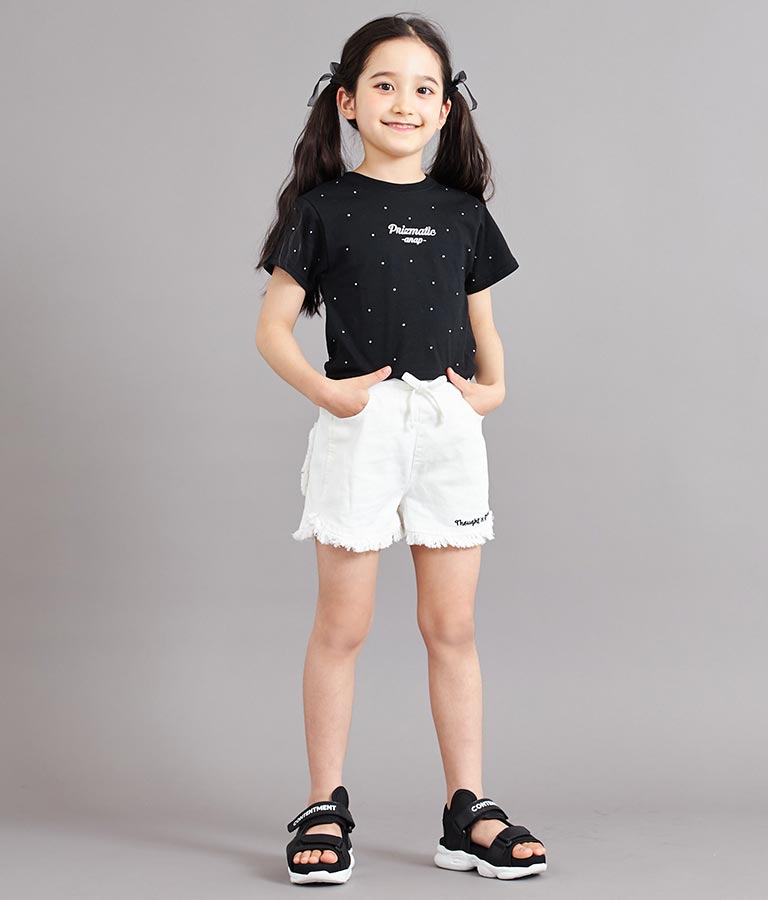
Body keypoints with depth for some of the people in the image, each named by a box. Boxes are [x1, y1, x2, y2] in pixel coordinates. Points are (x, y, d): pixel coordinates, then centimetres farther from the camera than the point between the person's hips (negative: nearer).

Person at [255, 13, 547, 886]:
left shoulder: (462, 213, 10)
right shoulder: (323, 208, 1)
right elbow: (272, 329, 0)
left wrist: (492, 387, -2)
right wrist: (325, 390, -15)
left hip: (448, 429, 3)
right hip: (359, 425, -3)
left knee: (452, 627, 7)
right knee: (341, 626, 3)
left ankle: (467, 812, 16)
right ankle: (325, 808, 15)